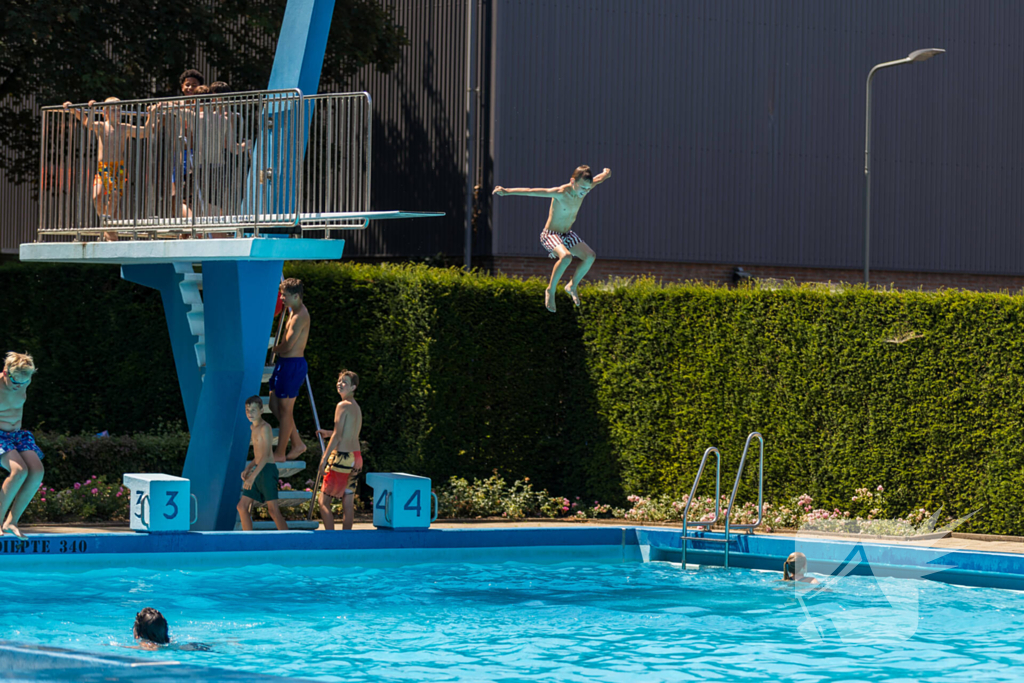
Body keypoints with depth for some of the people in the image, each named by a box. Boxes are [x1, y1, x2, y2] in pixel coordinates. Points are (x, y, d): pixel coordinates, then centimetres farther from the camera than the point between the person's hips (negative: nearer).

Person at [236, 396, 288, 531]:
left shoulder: (264, 428, -12)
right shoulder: (254, 428, 16)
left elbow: (265, 455, -19)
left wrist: (253, 476, -24)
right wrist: (248, 468, 10)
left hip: (267, 471, -9)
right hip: (258, 471, 9)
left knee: (273, 509, -13)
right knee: (242, 506, 6)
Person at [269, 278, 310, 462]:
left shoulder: (300, 316, -19)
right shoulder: (295, 312, 13)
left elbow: (288, 345, -22)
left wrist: (276, 349, -2)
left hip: (293, 365, -10)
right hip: (285, 363, 10)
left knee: (285, 409, 0)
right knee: (275, 406, 15)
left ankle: (280, 453, 8)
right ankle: (297, 443, 23)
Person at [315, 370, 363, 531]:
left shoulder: (343, 405, -10)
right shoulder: (356, 407, 14)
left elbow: (338, 436, -15)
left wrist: (323, 460, -13)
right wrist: (328, 433, 31)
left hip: (342, 457, -8)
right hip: (356, 457, 8)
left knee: (324, 502, -4)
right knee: (347, 503, 11)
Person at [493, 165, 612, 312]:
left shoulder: (584, 189, -8)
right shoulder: (560, 193, -27)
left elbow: (600, 178, 15)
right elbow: (531, 192, -31)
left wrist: (606, 173, 37)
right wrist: (507, 191, -36)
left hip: (568, 234, 7)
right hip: (550, 235, -7)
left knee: (590, 256, -10)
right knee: (566, 257, -34)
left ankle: (572, 286, 13)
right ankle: (550, 290, -15)